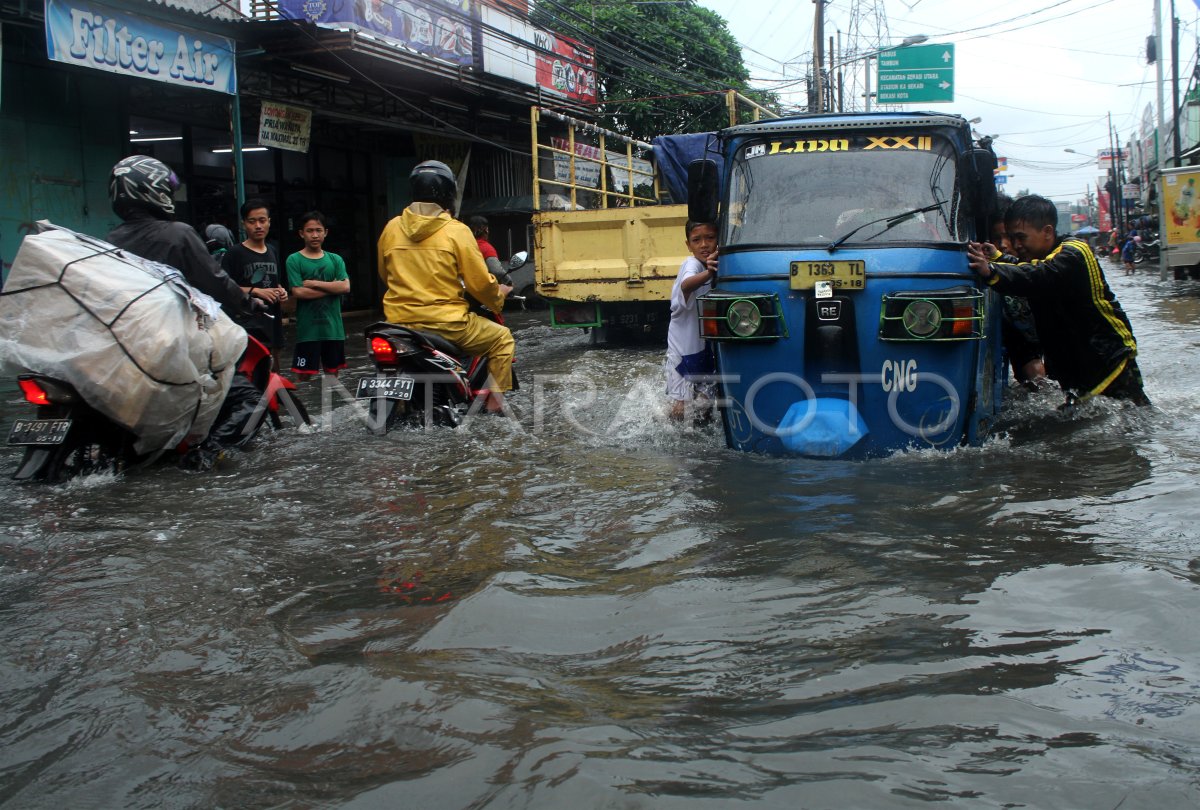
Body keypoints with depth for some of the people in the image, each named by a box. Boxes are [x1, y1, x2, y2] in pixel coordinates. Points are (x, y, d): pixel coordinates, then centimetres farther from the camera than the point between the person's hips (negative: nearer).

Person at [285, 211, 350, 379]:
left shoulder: (335, 259, 8)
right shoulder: (294, 260, -2)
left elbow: (345, 287, -5)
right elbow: (298, 292, -12)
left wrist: (315, 283, -11)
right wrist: (331, 286, -7)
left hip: (334, 328, 3)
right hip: (307, 330, -3)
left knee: (333, 373, 12)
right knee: (305, 375, -1)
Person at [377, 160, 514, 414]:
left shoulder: (391, 228, 4)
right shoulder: (456, 231, -9)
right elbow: (480, 282, -8)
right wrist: (498, 297, 14)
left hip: (399, 322, 5)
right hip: (446, 322, -5)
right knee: (501, 338, 16)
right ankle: (494, 400, 11)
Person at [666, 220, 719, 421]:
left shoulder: (714, 266, 2)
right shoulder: (692, 263, -19)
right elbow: (686, 285, -44)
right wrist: (708, 274, -63)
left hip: (704, 345, 6)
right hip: (684, 347, -6)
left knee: (705, 401, 12)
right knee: (681, 406, -5)